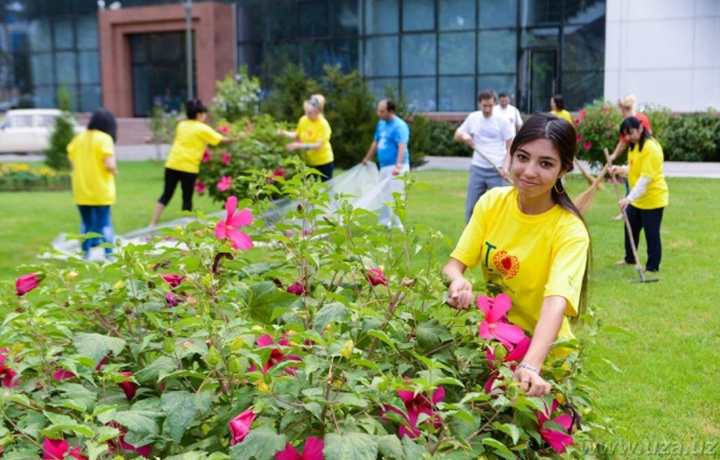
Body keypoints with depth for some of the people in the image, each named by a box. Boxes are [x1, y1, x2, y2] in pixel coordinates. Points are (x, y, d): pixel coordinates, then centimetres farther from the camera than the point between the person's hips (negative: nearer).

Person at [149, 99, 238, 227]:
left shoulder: (181, 125, 13)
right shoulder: (203, 129, -3)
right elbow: (222, 140, -2)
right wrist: (236, 138, 12)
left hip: (173, 164, 5)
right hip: (189, 167, -5)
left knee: (166, 195, 9)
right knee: (187, 198, 4)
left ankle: (152, 224, 6)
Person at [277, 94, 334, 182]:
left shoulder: (323, 124, -22)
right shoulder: (303, 120, -6)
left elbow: (318, 145, -27)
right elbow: (297, 135, 7)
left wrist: (298, 146, -34)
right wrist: (284, 133, -11)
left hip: (324, 162, -5)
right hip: (308, 161, 5)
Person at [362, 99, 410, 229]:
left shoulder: (399, 126, -15)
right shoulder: (381, 124, 12)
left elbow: (402, 147, -25)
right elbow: (375, 142, 25)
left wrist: (398, 166, -35)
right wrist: (367, 158, 33)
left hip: (396, 168, -9)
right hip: (384, 166, 9)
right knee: (384, 196, 16)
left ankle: (397, 226, -3)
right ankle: (384, 223, 28)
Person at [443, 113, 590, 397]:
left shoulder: (569, 230, -18)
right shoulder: (493, 203, -6)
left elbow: (557, 300, -31)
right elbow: (455, 263, -6)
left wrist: (531, 366, -47)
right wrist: (457, 281, -30)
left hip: (542, 350, -3)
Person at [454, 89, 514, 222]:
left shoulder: (502, 120, -4)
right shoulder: (473, 118, 5)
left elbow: (510, 147, -2)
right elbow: (456, 135, 14)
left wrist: (505, 167, -16)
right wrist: (463, 135, -10)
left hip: (497, 170, -3)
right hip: (477, 169, 4)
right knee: (470, 208, 7)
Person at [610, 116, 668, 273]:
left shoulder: (650, 148, -23)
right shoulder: (634, 146, 7)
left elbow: (646, 178, -27)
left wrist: (630, 198, -31)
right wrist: (621, 169, -2)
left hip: (652, 199, -9)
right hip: (636, 199, 9)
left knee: (651, 233, 1)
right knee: (630, 228, 18)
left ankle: (652, 266, 13)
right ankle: (630, 258, 36)